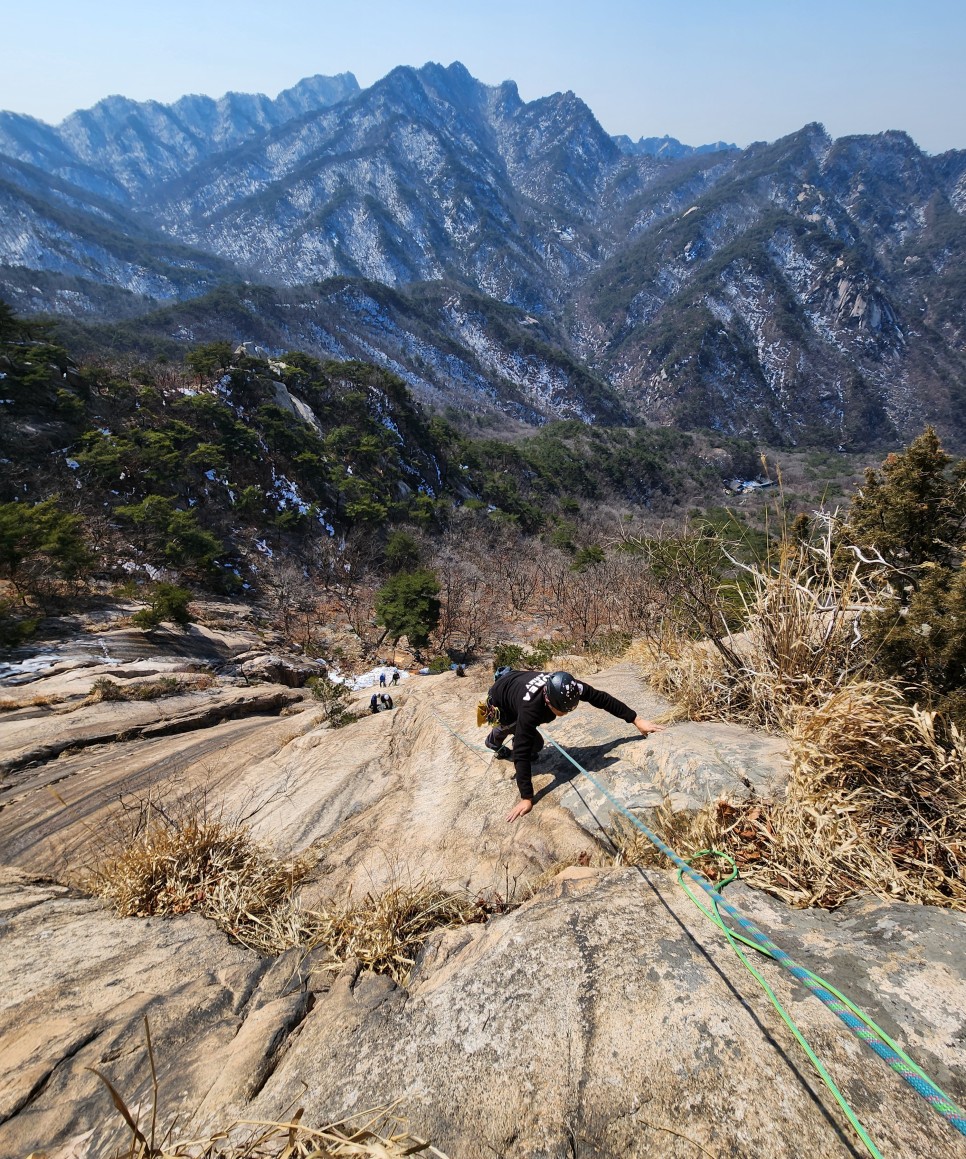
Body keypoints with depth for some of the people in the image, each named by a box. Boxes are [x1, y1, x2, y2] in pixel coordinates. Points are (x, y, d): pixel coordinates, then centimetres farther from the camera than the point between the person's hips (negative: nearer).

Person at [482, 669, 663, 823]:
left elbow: (601, 698, -22)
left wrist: (636, 720, -23)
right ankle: (494, 740, 20)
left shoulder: (568, 688, -33)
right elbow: (521, 754, -45)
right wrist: (526, 798, -45)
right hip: (499, 699, -5)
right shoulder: (530, 708, -48)